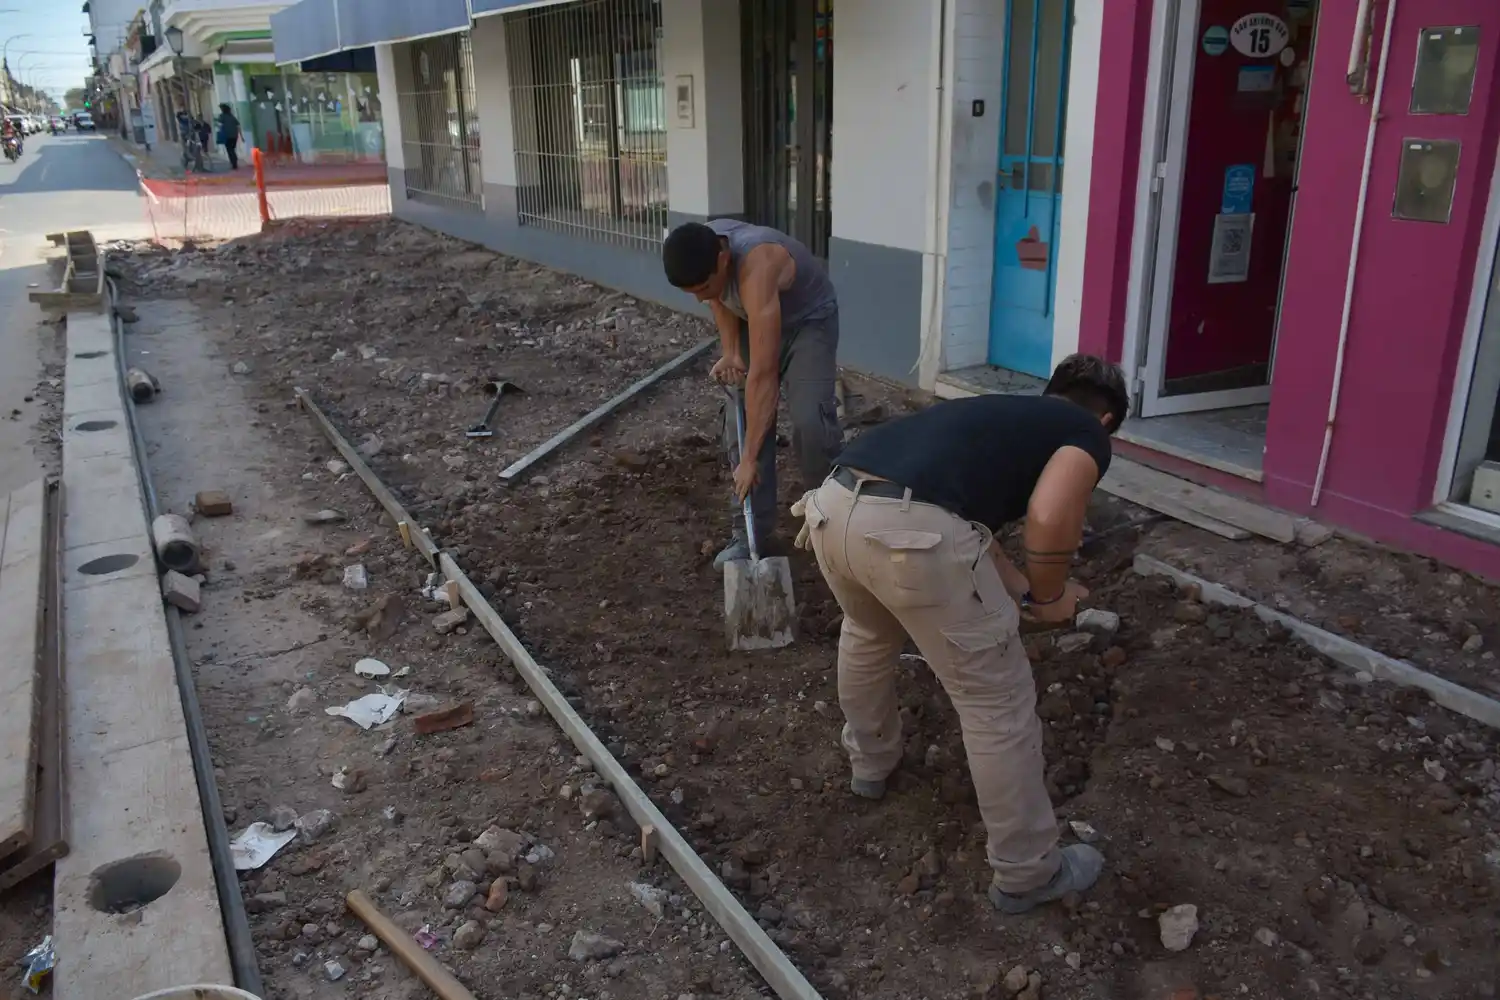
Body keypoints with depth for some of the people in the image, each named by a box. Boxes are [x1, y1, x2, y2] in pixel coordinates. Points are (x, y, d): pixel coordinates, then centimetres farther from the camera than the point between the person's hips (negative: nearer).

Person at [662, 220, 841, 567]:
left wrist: (750, 458, -44)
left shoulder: (756, 270, -43)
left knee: (810, 421, -22)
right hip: (753, 320, 6)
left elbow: (763, 375, -45)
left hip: (809, 319, -6)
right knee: (741, 421, -4)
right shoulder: (700, 251, -23)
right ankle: (752, 533, 3)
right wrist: (730, 352, -13)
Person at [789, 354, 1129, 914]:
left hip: (833, 507, 8)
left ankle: (869, 762, 60)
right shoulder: (1087, 433, 16)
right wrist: (1049, 596, 14)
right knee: (997, 704, 12)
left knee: (868, 636, 38)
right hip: (911, 530, -7)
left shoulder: (1003, 412, 36)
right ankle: (1026, 873, 29)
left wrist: (1022, 590, 43)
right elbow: (1049, 517, -4)